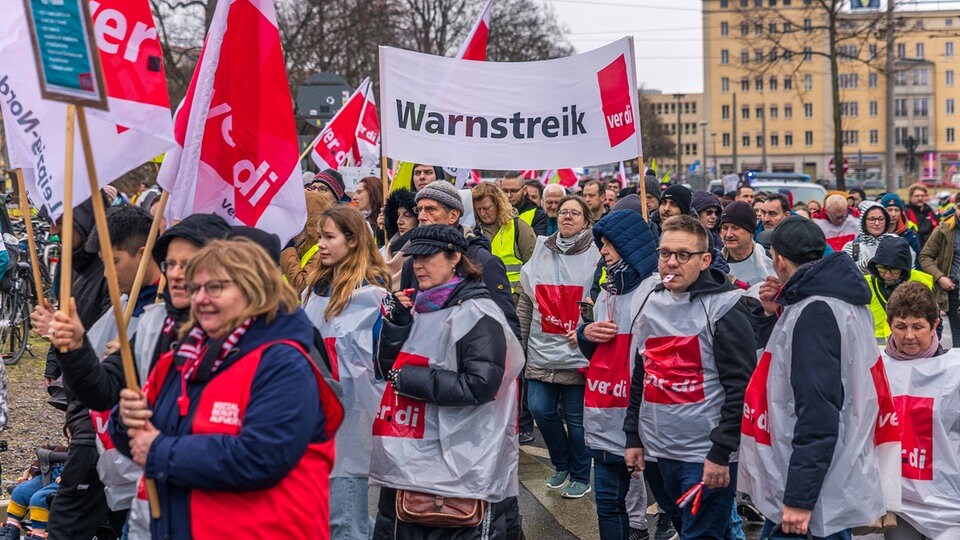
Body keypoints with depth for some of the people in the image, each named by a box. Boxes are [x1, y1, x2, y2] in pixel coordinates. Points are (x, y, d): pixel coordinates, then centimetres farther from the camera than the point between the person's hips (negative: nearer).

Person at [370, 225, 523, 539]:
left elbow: (480, 386, -20)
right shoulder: (419, 309, 12)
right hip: (410, 458, 8)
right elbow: (389, 369, 12)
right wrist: (397, 321, -2)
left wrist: (409, 379, -15)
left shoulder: (476, 314, -11)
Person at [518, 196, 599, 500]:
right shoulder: (541, 253, 10)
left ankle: (580, 476, 21)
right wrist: (518, 344, 11)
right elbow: (525, 304, 13)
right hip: (542, 351, 4)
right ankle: (562, 465, 25)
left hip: (577, 353, -4)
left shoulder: (596, 255, -5)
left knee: (576, 417, 3)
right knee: (540, 409, 2)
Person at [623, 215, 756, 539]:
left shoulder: (724, 307, -11)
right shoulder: (650, 302, 8)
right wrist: (633, 437, 11)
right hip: (656, 452, 6)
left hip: (706, 456, -6)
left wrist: (721, 453, -17)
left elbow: (740, 387, -14)